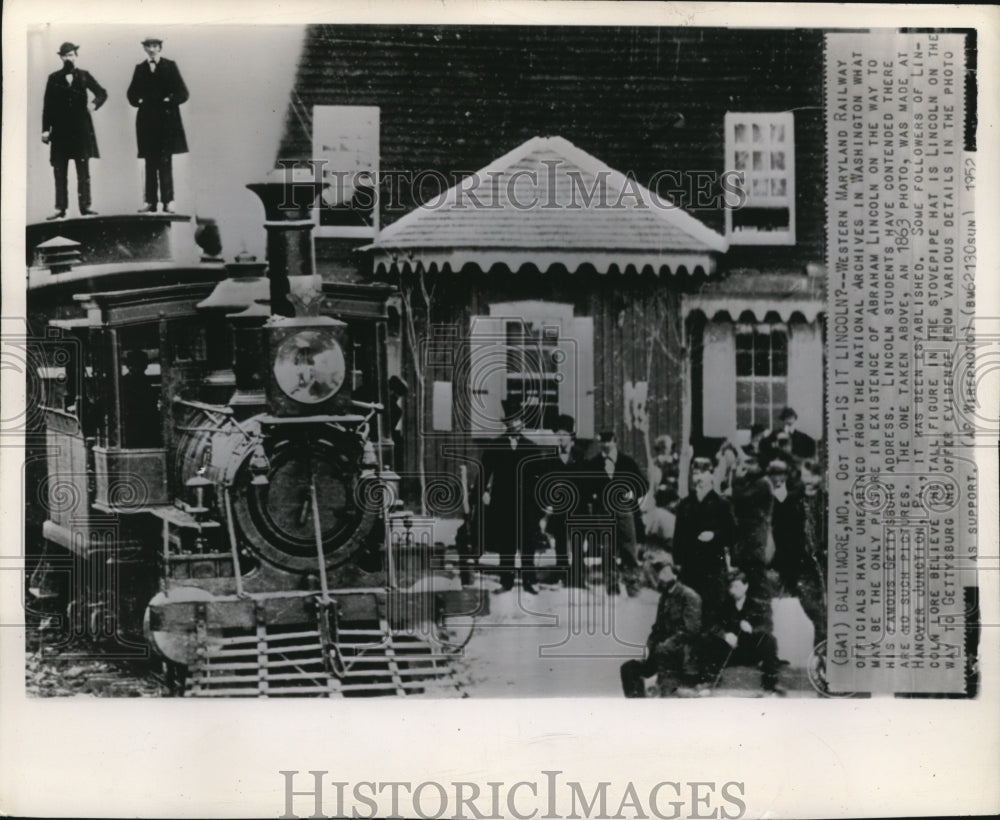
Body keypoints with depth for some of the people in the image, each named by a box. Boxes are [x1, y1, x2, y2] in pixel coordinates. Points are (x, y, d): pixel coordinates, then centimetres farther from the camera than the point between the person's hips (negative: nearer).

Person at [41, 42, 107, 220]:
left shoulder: (84, 76, 7)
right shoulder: (54, 78, 7)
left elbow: (102, 93, 9)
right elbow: (47, 105, 5)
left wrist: (95, 103, -13)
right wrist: (45, 129, 0)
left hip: (81, 129, 0)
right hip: (60, 130, 0)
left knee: (83, 171, -1)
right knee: (60, 172, -1)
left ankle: (85, 206, 1)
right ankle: (60, 208, -1)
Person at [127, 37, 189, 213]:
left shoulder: (170, 67, 3)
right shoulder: (140, 69, 11)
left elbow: (183, 93, 0)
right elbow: (132, 93, 14)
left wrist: (170, 101, -12)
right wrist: (137, 101, -4)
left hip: (166, 121, -3)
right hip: (147, 121, 3)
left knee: (165, 162, -6)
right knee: (150, 163, 4)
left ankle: (168, 201, -4)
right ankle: (150, 202, 5)